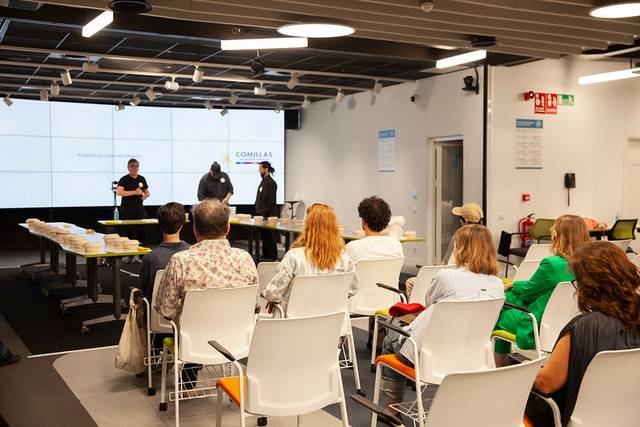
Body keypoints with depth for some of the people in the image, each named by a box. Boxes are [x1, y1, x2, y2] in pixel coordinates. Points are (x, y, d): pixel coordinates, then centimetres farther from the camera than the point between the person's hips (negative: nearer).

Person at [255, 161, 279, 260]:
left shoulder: (271, 183, -13)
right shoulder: (263, 182, 16)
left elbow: (271, 201, -18)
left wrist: (264, 213, -19)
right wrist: (259, 213, 15)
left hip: (269, 216, -10)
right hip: (262, 215, 10)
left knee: (269, 238, -4)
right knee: (264, 237, 14)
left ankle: (272, 258, 1)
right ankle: (266, 256, 21)